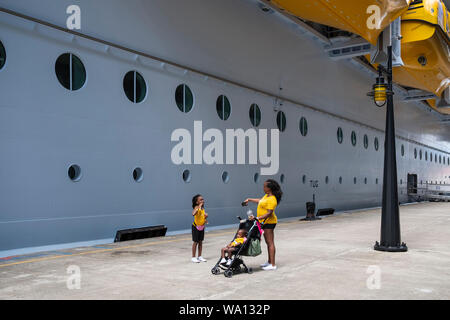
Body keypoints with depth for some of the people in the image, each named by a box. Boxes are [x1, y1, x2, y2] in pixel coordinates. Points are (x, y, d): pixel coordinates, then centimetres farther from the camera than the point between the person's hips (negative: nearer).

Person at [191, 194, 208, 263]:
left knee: (200, 242, 12)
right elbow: (193, 214, -42)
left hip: (202, 226, 7)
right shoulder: (196, 207, -20)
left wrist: (205, 219, 0)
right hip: (196, 226, -7)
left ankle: (200, 256, 21)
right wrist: (199, 207, -41)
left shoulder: (202, 208, 2)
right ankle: (193, 257, 11)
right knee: (195, 242, 1)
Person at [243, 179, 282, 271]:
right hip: (264, 222, 10)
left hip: (269, 222, -10)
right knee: (268, 242, 15)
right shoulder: (266, 196, 11)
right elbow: (260, 201, 30)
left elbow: (269, 213, -27)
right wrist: (249, 200, 33)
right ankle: (269, 262, 25)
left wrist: (257, 218, -32)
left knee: (270, 243, -8)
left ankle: (273, 265, -5)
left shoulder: (272, 200, -20)